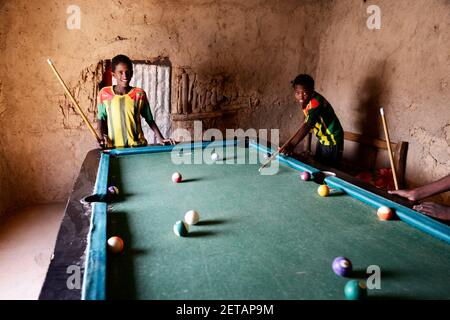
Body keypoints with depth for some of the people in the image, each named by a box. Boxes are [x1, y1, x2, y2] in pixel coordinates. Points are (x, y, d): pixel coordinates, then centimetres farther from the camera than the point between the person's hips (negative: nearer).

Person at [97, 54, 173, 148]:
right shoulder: (104, 94, 0)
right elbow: (102, 119, 10)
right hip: (114, 146, 0)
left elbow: (149, 119, 6)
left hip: (137, 145, 0)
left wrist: (160, 138, -4)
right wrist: (103, 136, -6)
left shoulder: (139, 94, -1)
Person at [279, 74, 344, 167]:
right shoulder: (307, 100, -8)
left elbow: (308, 125, -49)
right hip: (322, 138, 9)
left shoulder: (316, 102, -34)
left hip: (332, 140, -8)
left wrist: (292, 144, -60)